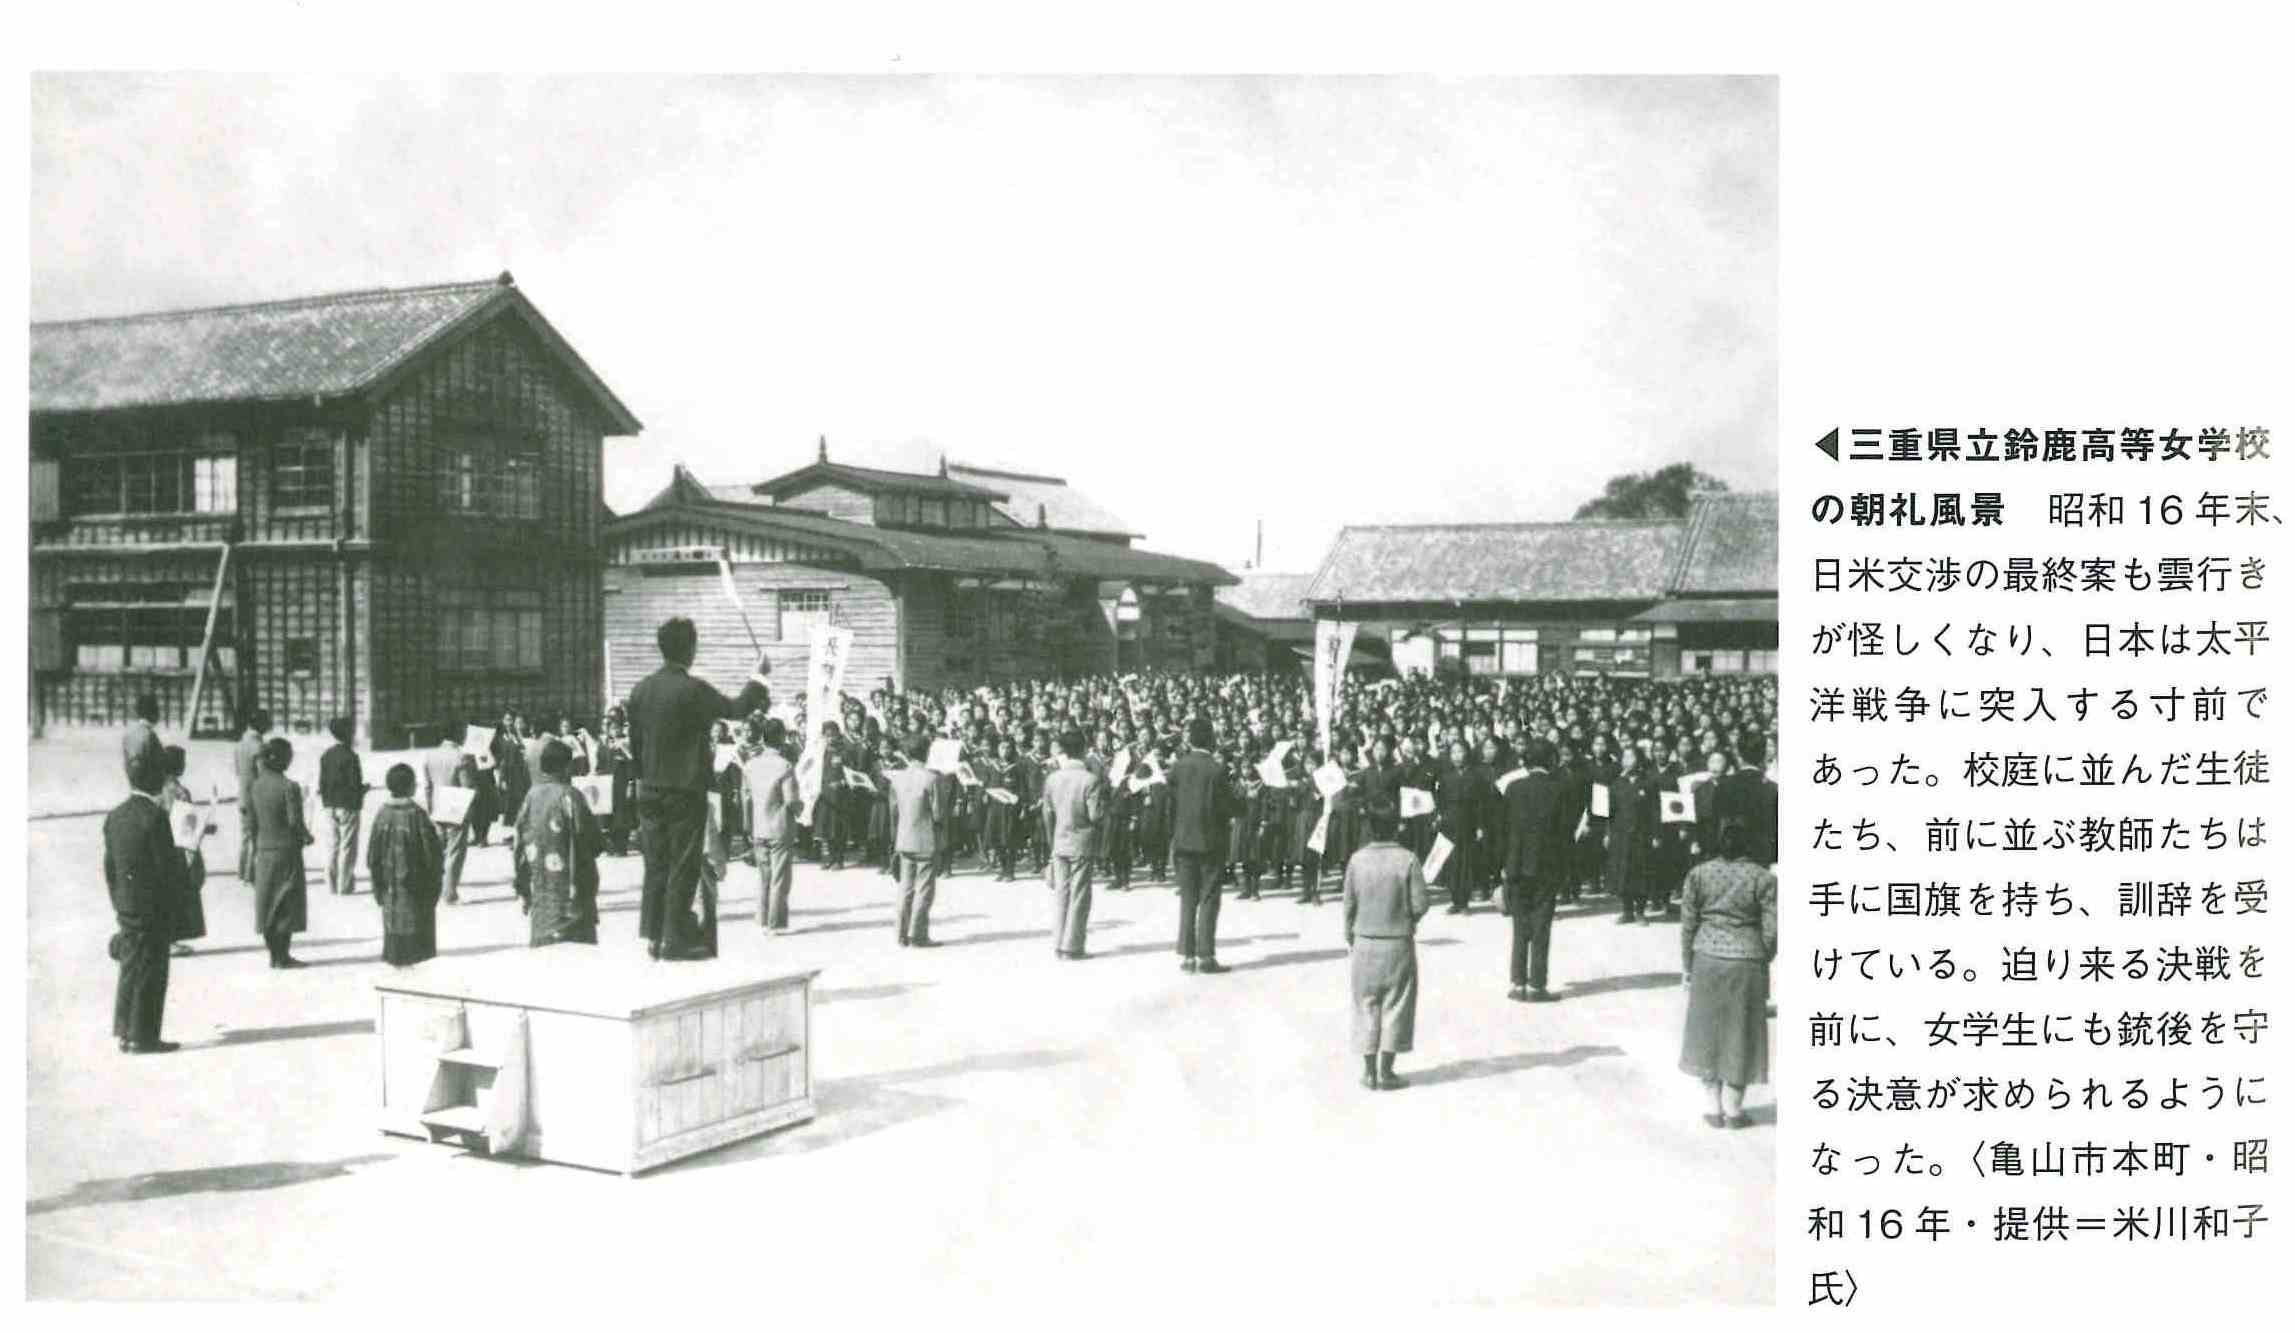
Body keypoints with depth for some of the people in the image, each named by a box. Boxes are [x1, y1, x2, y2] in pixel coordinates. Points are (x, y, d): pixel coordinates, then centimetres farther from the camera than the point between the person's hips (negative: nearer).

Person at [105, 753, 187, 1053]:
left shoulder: (114, 816, 5)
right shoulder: (155, 816, -18)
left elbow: (109, 866, 10)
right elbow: (167, 867, -18)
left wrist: (117, 904, 17)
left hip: (125, 904, 7)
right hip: (153, 907, -7)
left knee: (130, 968, 17)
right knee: (150, 973, 1)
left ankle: (123, 1031, 23)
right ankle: (143, 1037, 5)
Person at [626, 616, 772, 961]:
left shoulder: (641, 690, 4)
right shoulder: (694, 690, -16)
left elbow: (634, 741, 10)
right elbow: (736, 709, -6)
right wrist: (757, 678, 9)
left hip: (650, 790, 6)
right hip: (686, 791, -6)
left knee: (656, 864, 12)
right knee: (683, 866, 1)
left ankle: (652, 936, 13)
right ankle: (676, 939, 2)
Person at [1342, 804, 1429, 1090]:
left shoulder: (1357, 860, -7)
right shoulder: (1407, 859, -11)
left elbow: (1349, 904, -2)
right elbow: (1420, 905, -11)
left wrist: (1349, 937, 13)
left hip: (1365, 942, 2)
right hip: (1399, 943, -2)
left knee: (1366, 1005, 12)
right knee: (1395, 1005, 8)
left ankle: (1369, 1071, 14)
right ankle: (1386, 1072, 9)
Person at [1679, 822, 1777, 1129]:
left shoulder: (1699, 874, 1)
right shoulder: (1764, 878, -4)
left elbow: (1688, 923, 1)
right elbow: (1771, 929, -6)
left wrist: (1687, 965, 9)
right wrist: (1763, 962, 9)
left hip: (1707, 959, 2)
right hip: (1747, 962, -2)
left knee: (1707, 1031, 12)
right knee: (1741, 1034, 8)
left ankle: (1714, 1109, 14)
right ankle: (1734, 1110, 14)